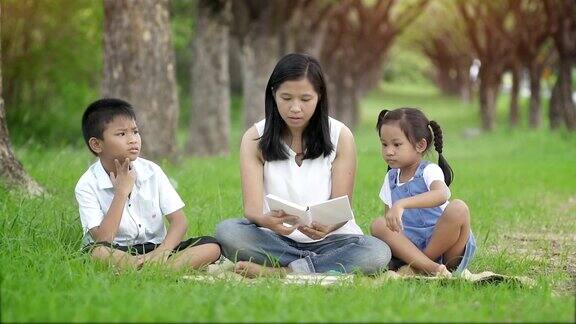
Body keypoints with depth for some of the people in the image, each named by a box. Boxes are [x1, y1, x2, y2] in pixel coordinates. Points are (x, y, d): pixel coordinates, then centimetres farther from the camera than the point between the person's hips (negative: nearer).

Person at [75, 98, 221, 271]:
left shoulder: (152, 171, 0)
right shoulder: (87, 185, -9)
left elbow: (179, 221, -4)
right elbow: (102, 240, -19)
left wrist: (161, 252, -24)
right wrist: (122, 192, -18)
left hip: (155, 248, 3)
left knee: (211, 246, -17)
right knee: (95, 252, -38)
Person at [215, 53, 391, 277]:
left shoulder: (340, 136, -1)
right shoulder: (255, 139, -1)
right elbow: (252, 208, -12)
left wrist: (326, 227, -32)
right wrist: (268, 221, -38)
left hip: (328, 239, 0)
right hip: (275, 239, 0)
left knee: (379, 253, -30)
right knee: (226, 231, -29)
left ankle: (278, 272, -27)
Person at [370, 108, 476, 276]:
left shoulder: (430, 171, -6)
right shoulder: (391, 178, 14)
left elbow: (441, 194, -31)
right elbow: (390, 220, 17)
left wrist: (402, 204, -44)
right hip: (412, 245, 5)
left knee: (458, 208, -31)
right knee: (378, 225, -19)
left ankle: (414, 266, -22)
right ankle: (429, 267, -35)